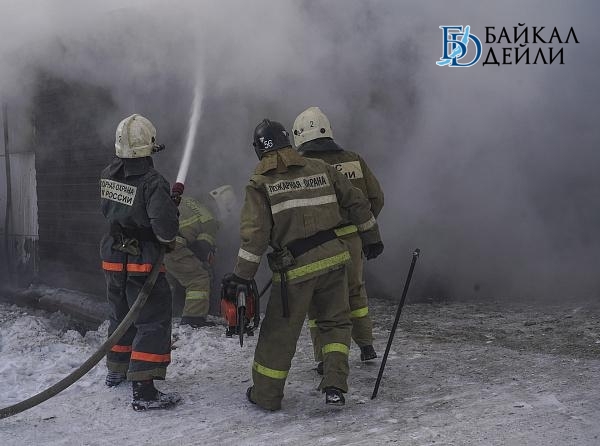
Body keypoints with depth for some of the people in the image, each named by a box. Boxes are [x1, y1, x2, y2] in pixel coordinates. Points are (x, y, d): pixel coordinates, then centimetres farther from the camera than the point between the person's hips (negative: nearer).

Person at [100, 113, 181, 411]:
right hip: (143, 263, -7)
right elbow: (166, 227, -31)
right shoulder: (153, 183, -23)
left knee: (122, 316, 24)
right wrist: (167, 238, -7)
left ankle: (116, 370, 41)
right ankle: (144, 391, -5)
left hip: (113, 260, 7)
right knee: (153, 323, -1)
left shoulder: (108, 175, -2)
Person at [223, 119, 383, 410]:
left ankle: (266, 394, 22)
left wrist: (242, 274, -7)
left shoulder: (260, 184, -3)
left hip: (295, 268, -3)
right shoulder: (321, 169, 8)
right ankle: (334, 385, 8)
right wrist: (371, 237, 27)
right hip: (333, 259, 3)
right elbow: (356, 203, 15)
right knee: (336, 323, 19)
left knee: (279, 332, 10)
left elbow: (255, 233, -12)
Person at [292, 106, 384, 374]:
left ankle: (325, 359, 10)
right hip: (352, 240, 4)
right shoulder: (354, 160, 1)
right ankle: (366, 345, 32)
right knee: (355, 290, 24)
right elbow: (376, 198, 4)